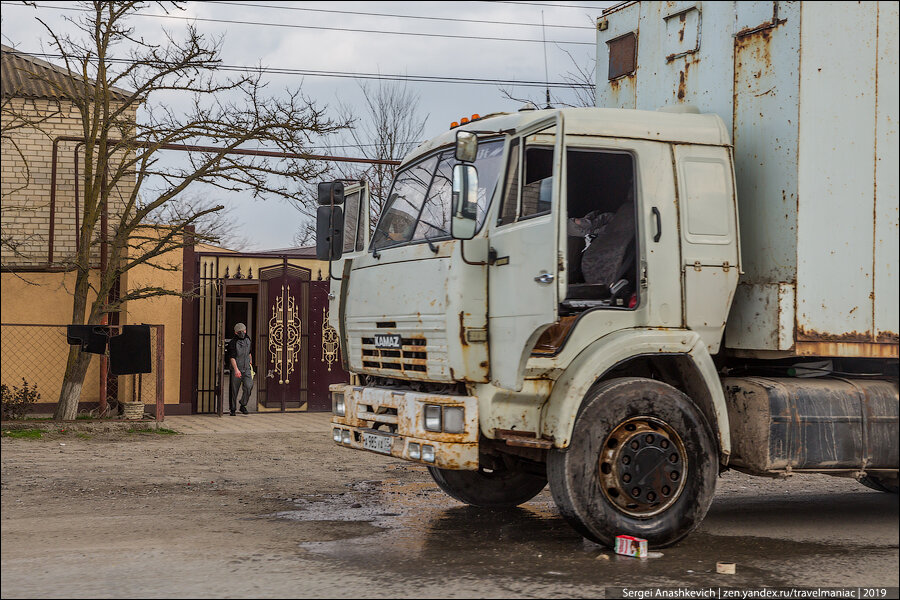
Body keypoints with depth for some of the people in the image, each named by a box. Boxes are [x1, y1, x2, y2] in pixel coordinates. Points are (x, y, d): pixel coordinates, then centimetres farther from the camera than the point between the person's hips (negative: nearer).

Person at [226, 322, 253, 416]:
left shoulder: (248, 340, 9)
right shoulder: (233, 342, -10)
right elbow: (232, 357, -18)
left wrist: (250, 364, 30)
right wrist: (236, 369, -29)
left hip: (246, 369, 4)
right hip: (236, 370, -4)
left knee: (248, 387, -13)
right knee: (234, 390, 1)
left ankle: (243, 405, 5)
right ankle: (232, 409, 14)